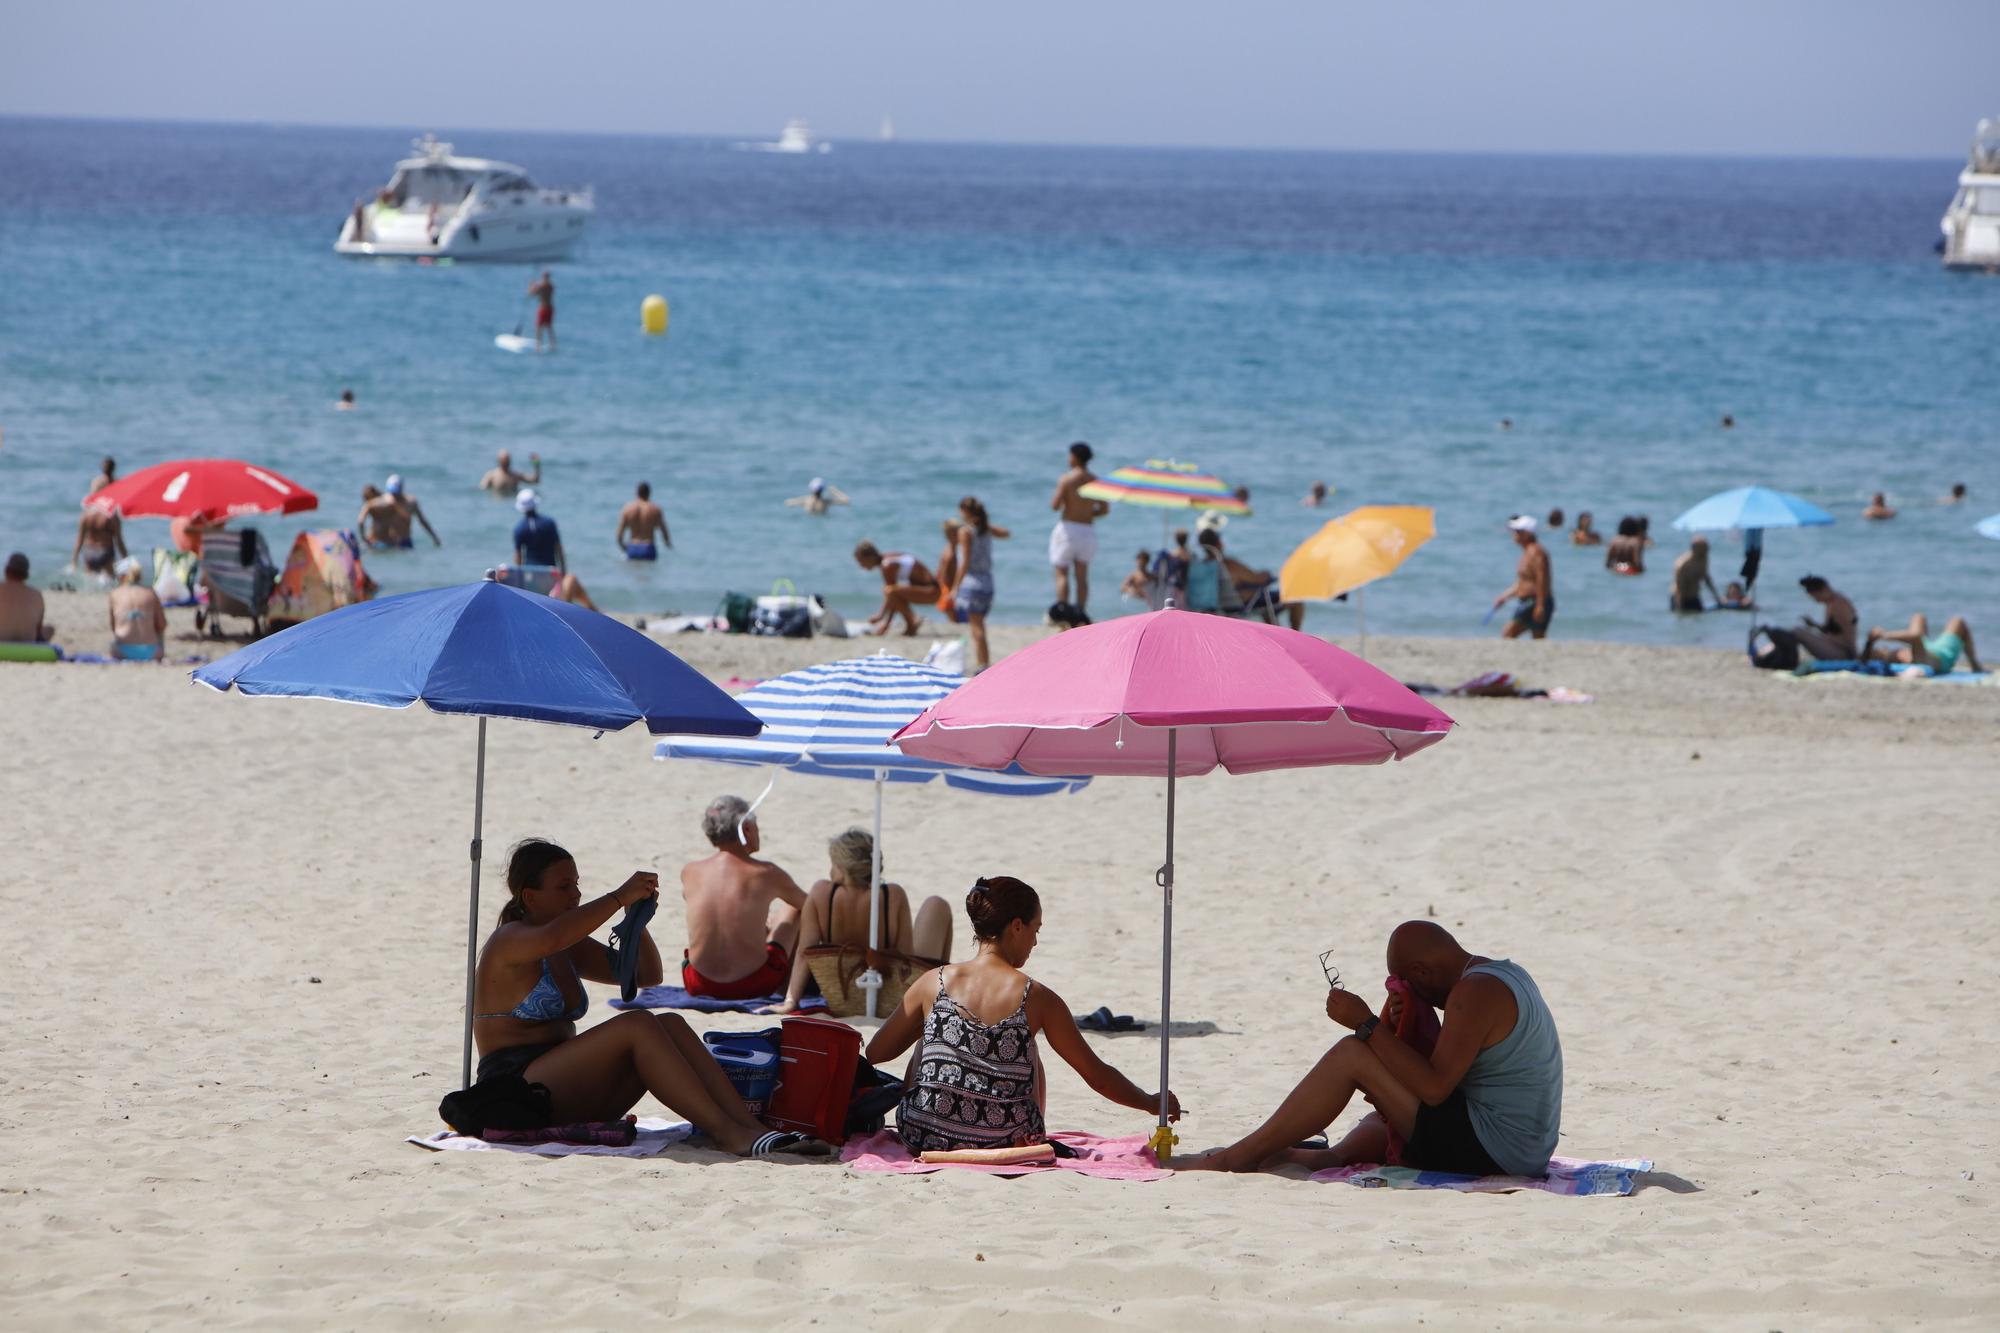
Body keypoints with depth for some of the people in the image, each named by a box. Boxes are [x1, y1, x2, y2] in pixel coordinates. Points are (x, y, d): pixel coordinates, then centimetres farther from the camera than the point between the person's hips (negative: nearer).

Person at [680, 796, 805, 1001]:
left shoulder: (689, 872, -4)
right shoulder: (767, 874, -10)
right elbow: (808, 904, 11)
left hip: (700, 987, 3)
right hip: (754, 986, -3)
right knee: (794, 908, 24)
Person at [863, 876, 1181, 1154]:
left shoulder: (934, 983, -4)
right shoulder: (1035, 998, -7)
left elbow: (875, 1053, 6)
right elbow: (1097, 1074, 1)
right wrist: (1152, 1102, 18)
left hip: (923, 1141, 1)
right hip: (1003, 1146, -1)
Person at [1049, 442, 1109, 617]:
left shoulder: (1066, 479, -10)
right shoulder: (1096, 482, 4)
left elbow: (1055, 505, -15)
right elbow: (1105, 509, 4)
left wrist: (1053, 503, 7)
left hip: (1067, 528, -4)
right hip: (1087, 529, 4)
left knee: (1061, 574, -2)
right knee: (1082, 575, 11)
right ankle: (1080, 613, 7)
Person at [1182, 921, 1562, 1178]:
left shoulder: (1475, 992, -15)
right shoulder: (1508, 974, 17)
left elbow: (1434, 1087, -21)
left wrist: (1366, 1023, -15)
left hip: (1488, 1148, -10)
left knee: (1351, 1056, -10)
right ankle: (1334, 1155, 3)